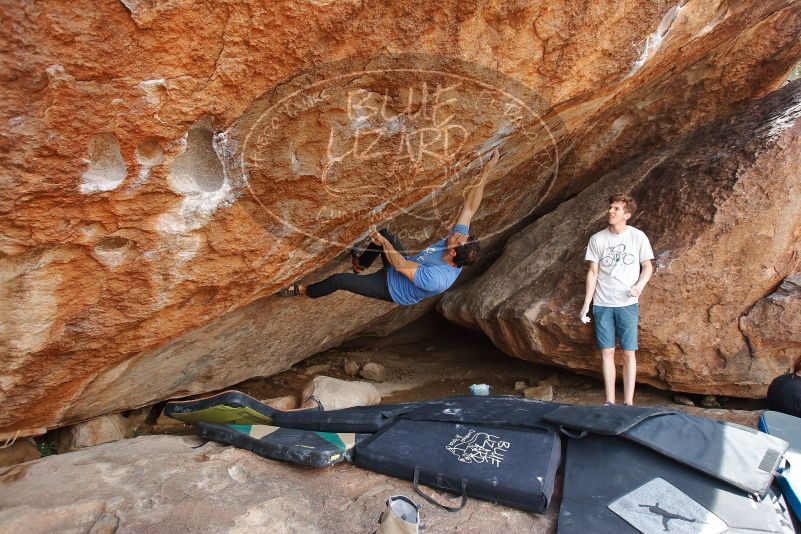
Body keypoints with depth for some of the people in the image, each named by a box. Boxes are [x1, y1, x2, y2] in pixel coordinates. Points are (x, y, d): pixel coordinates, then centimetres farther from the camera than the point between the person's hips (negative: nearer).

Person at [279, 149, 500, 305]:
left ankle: (305, 291, 21)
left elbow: (400, 266, -35)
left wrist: (384, 243, -23)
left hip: (392, 288, -7)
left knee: (338, 280, -10)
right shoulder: (459, 240, -22)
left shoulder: (438, 279, -43)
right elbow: (470, 206, -22)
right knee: (384, 233, 12)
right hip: (405, 264, 7)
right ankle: (360, 265, 37)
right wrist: (486, 170, -28)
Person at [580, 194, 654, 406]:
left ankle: (628, 402, 10)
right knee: (607, 352, 4)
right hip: (602, 304, 1)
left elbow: (647, 266, 8)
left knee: (629, 353, 1)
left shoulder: (638, 237, 0)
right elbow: (593, 272, 5)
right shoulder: (597, 239, 3)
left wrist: (639, 285, -14)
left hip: (627, 304, -1)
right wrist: (586, 305, 2)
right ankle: (609, 401, 13)